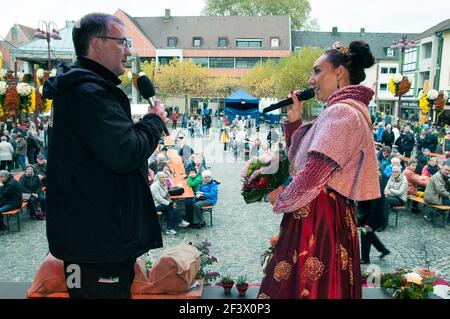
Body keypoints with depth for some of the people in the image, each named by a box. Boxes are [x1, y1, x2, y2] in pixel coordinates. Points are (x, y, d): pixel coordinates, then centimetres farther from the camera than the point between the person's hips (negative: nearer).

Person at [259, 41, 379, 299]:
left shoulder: (341, 112, -18)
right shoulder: (348, 111, 17)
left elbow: (314, 173, -24)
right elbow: (298, 157, 20)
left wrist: (281, 200, -9)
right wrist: (294, 120, 8)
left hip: (318, 216, -10)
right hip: (334, 214, 10)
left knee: (305, 287, 2)